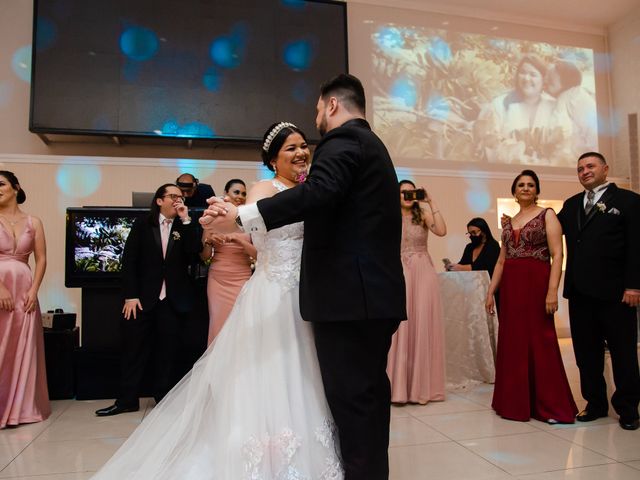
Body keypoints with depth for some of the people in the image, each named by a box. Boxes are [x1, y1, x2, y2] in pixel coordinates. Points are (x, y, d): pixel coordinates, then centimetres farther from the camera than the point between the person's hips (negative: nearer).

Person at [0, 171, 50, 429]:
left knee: (23, 347, 7)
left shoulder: (33, 222, 8)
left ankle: (21, 407, 18)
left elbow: (41, 259, 6)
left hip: (24, 291, 2)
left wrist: (34, 290, -5)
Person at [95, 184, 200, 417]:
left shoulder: (184, 228, 8)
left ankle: (165, 399, 19)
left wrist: (186, 220, -10)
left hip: (172, 300, 1)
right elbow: (129, 260, -1)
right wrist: (130, 295, -9)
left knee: (168, 351, 7)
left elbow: (194, 251, -10)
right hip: (142, 298, -1)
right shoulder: (142, 225, 4)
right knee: (134, 348, 4)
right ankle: (127, 400, 16)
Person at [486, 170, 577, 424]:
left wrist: (552, 291, -19)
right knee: (512, 343, 8)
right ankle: (516, 402, 20)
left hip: (536, 284, -5)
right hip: (510, 288, 5)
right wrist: (491, 291, 10)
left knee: (539, 342, -1)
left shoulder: (547, 215, 0)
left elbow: (557, 255, -9)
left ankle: (550, 405, 11)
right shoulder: (509, 222, 15)